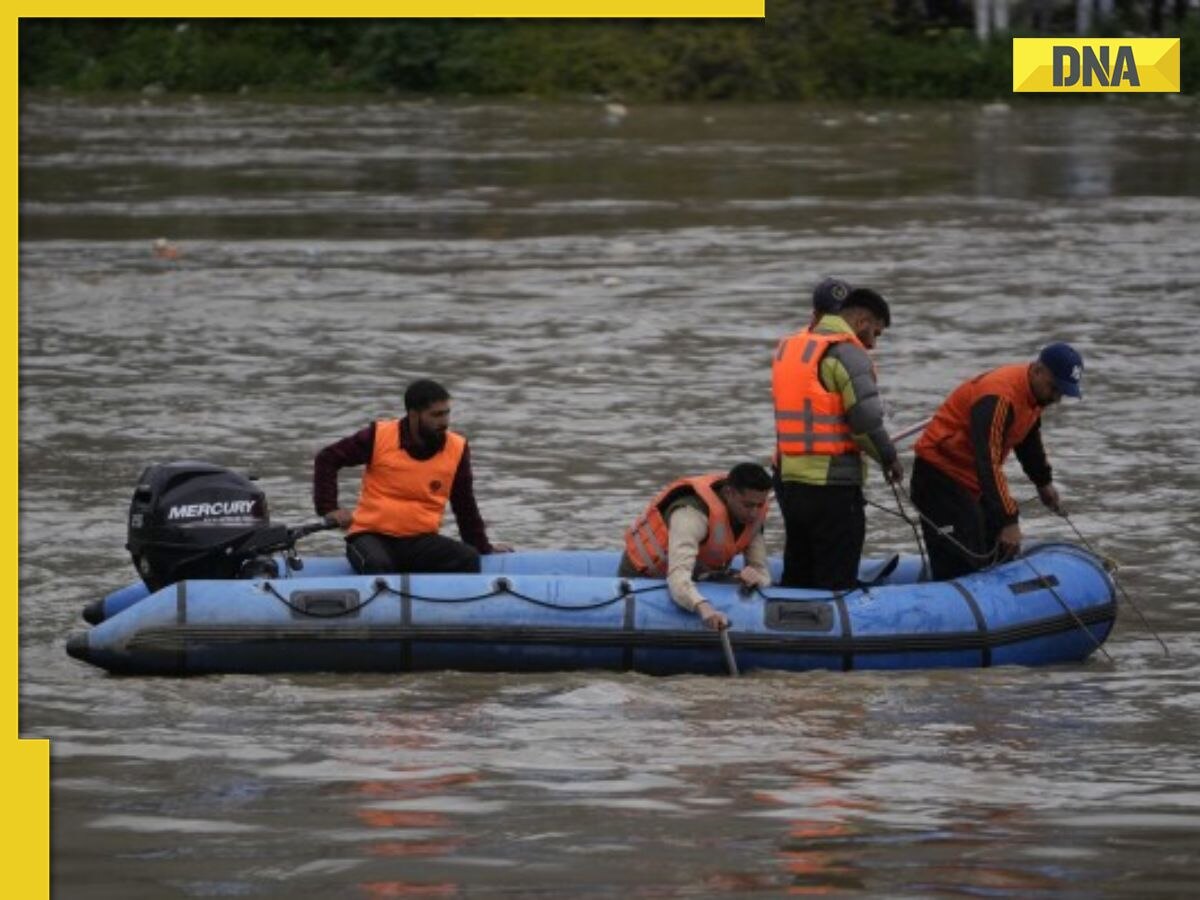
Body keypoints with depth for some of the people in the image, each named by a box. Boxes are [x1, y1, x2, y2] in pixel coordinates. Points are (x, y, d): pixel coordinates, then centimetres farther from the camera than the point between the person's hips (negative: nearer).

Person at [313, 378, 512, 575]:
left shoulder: (456, 449, 1)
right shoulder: (379, 437, -6)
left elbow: (465, 506, 15)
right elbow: (327, 459, 3)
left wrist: (484, 548, 19)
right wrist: (328, 509, -6)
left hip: (420, 540, 3)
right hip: (373, 536, -3)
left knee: (468, 559, -23)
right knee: (377, 565, -37)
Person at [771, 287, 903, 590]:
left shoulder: (789, 347, 15)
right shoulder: (847, 353, -12)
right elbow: (866, 420, -18)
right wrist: (889, 457, -1)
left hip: (788, 479, 8)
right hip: (832, 486, -8)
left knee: (797, 578, 18)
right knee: (835, 583, -4)